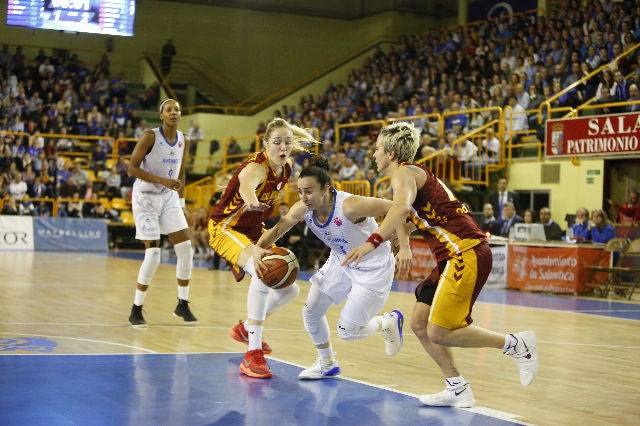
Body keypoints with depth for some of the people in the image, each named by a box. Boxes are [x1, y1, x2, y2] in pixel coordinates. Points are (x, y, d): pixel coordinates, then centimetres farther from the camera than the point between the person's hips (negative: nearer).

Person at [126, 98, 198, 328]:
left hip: (169, 197, 6)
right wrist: (162, 180, -26)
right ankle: (136, 310, 2)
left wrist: (181, 202, 13)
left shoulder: (183, 141, 4)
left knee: (186, 248, -2)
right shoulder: (150, 137, -15)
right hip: (145, 197, -6)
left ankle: (182, 304, 13)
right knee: (153, 255, -12)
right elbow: (132, 168, -18)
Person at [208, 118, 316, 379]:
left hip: (253, 230, 8)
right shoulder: (256, 167, -27)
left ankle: (245, 328, 34)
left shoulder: (286, 169, -4)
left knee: (290, 290, 10)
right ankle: (253, 354, -33)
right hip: (225, 227, -8)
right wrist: (252, 200, -75)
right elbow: (247, 184, -53)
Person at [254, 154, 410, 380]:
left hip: (373, 268, -7)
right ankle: (326, 363, 29)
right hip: (340, 262, 7)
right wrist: (258, 249, -23)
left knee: (347, 331, -7)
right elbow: (277, 229, -3)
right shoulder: (303, 209, -16)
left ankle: (389, 321, 24)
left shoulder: (350, 205, -35)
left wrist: (404, 247, -38)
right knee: (310, 312, 5)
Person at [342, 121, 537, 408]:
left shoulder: (404, 173, -9)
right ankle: (457, 390, 11)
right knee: (419, 323, 8)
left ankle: (516, 344, -1)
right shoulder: (415, 174, 22)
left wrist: (373, 242, -40)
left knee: (438, 332, -12)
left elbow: (402, 207, -31)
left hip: (466, 253, -10)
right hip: (454, 256, 10)